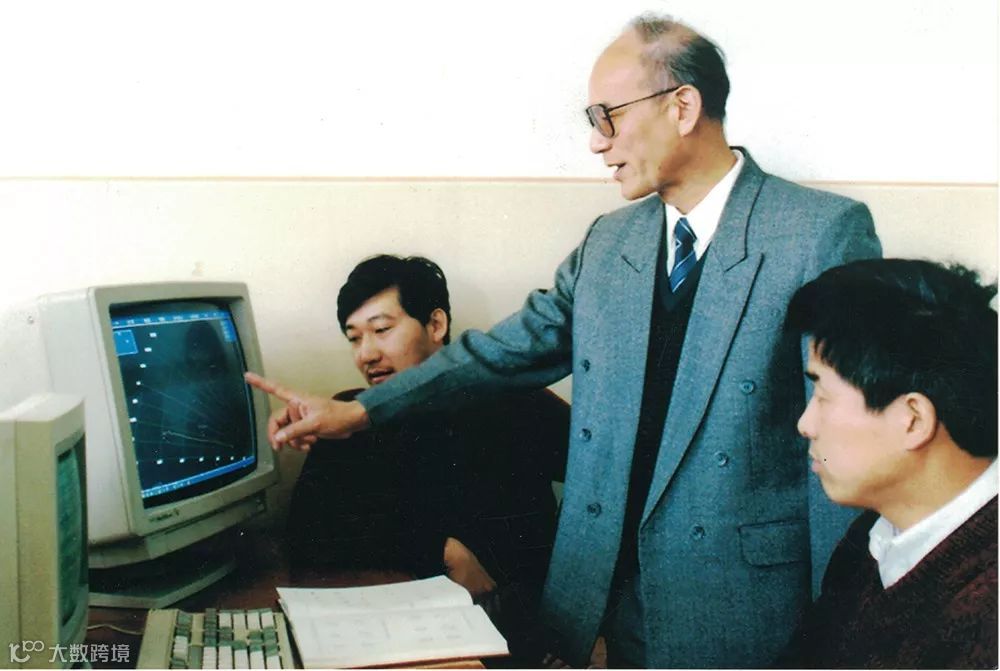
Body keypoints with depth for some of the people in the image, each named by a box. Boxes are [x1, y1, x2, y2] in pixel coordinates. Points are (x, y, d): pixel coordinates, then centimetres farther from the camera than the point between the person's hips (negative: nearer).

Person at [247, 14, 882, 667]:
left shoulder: (824, 231, -11)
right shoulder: (608, 240, 7)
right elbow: (518, 344, 11)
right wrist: (360, 411, 8)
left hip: (744, 603, -4)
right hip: (616, 590, 5)